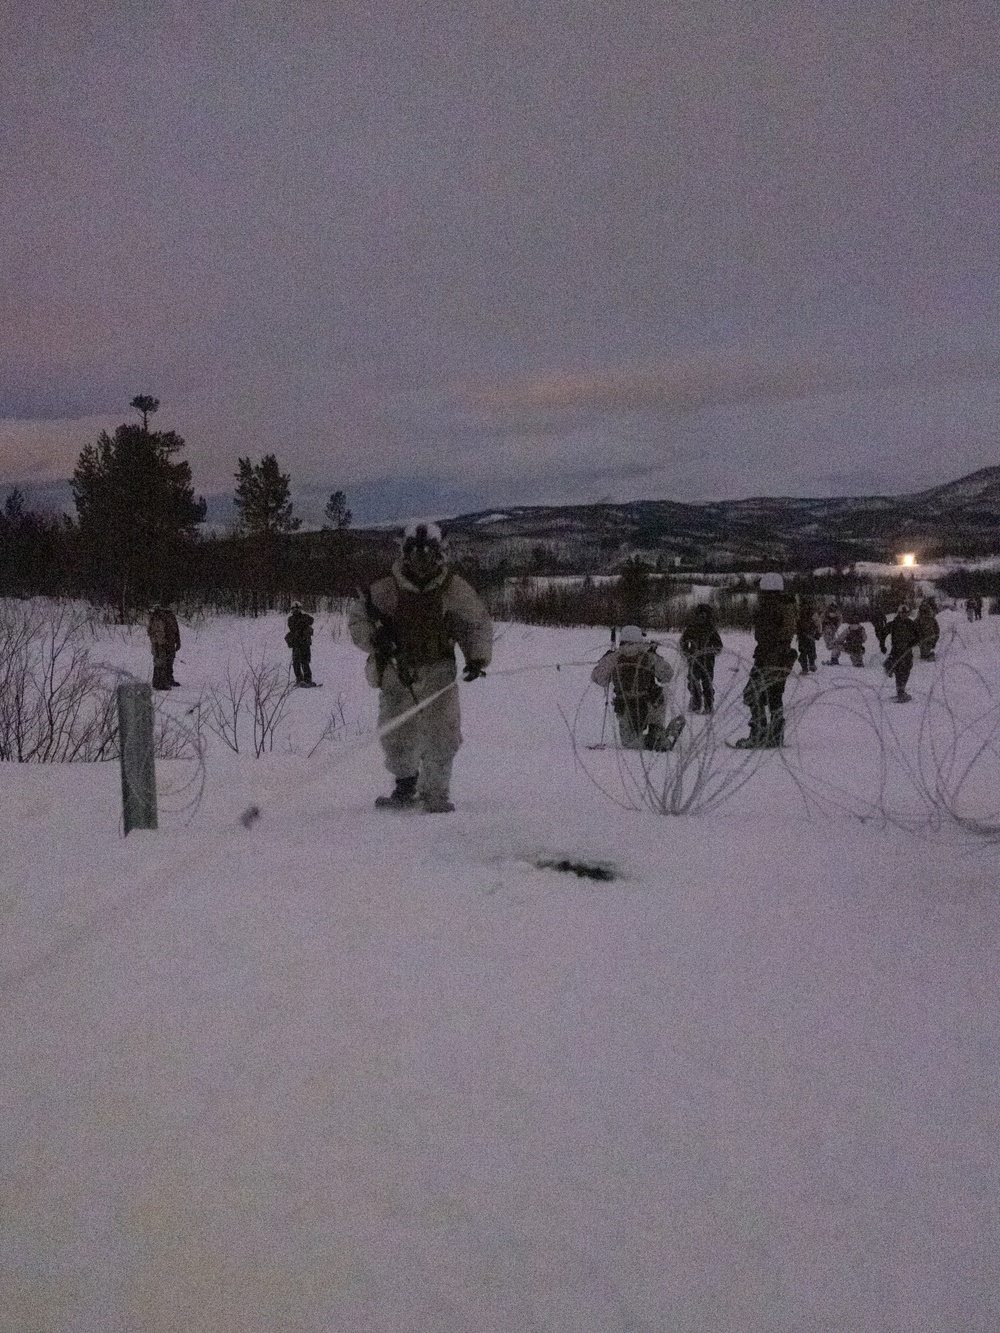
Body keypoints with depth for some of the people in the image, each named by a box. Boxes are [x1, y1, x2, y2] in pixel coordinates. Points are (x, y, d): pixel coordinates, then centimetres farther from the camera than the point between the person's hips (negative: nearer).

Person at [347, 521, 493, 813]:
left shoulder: (453, 587, -2)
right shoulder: (387, 588, -4)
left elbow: (478, 623, 8)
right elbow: (357, 615, 6)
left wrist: (477, 658, -5)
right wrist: (374, 638, -13)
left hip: (438, 671, 0)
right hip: (398, 671, 1)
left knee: (441, 734, -9)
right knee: (397, 735, 4)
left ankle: (435, 792, 4)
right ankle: (406, 784, 28)